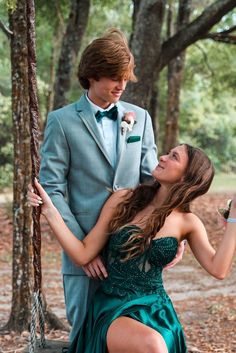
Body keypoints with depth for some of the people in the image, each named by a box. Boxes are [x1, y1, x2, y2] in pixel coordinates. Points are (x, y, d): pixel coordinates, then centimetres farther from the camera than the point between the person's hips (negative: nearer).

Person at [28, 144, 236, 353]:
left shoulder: (187, 222, 5)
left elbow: (218, 269, -9)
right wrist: (50, 211, -9)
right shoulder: (123, 200, 1)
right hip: (112, 309, -2)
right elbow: (83, 255, 0)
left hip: (155, 312, 2)